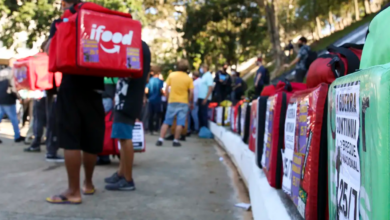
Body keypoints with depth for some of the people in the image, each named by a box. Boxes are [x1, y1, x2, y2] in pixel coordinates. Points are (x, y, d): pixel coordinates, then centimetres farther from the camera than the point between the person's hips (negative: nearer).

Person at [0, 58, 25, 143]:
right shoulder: (13, 72, -11)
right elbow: (13, 87, -16)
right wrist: (19, 97, -7)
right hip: (8, 99, -7)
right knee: (14, 118, 4)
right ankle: (17, 136, 12)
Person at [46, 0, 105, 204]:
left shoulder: (60, 23, 5)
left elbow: (50, 50, -1)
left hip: (71, 87, -3)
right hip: (94, 87, 4)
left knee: (70, 140, -3)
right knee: (90, 140, 11)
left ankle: (74, 191, -4)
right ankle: (88, 183, 23)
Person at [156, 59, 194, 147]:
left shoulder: (171, 75, 1)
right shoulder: (188, 78, -2)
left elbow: (166, 89, 0)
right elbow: (191, 92, -6)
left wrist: (168, 99, 11)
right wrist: (191, 103, 7)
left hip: (172, 101, 2)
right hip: (183, 102, -2)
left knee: (166, 122, 7)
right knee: (180, 123, 1)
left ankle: (160, 139, 2)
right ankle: (176, 141, -1)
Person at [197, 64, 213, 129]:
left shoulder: (208, 76, -10)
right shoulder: (203, 76, 17)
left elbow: (210, 88, -18)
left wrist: (206, 99, -21)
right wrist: (198, 99, 14)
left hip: (204, 99, -9)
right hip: (200, 98, 9)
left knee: (204, 114, -5)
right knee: (200, 114, 11)